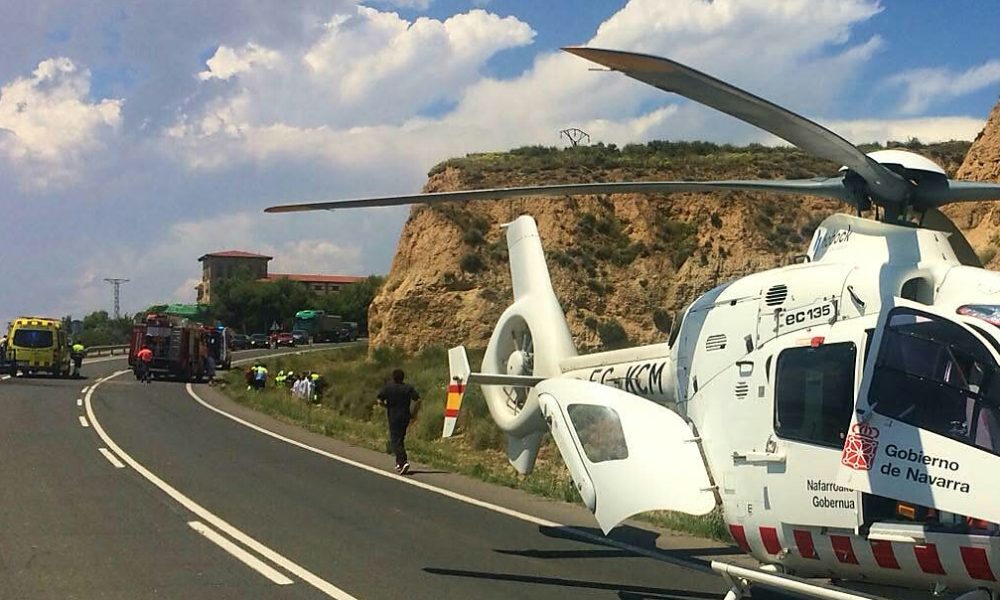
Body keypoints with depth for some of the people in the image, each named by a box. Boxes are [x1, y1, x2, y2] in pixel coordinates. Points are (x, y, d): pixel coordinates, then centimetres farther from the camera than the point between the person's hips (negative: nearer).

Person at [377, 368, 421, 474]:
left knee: (395, 440, -4)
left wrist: (387, 405, 9)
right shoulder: (408, 388, 1)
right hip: (405, 416, 4)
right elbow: (418, 400, -4)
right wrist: (414, 413, 7)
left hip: (393, 417, -4)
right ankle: (399, 463, 23)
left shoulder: (387, 387, -6)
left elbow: (380, 401, -10)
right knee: (401, 439, 19)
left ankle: (403, 461, -22)